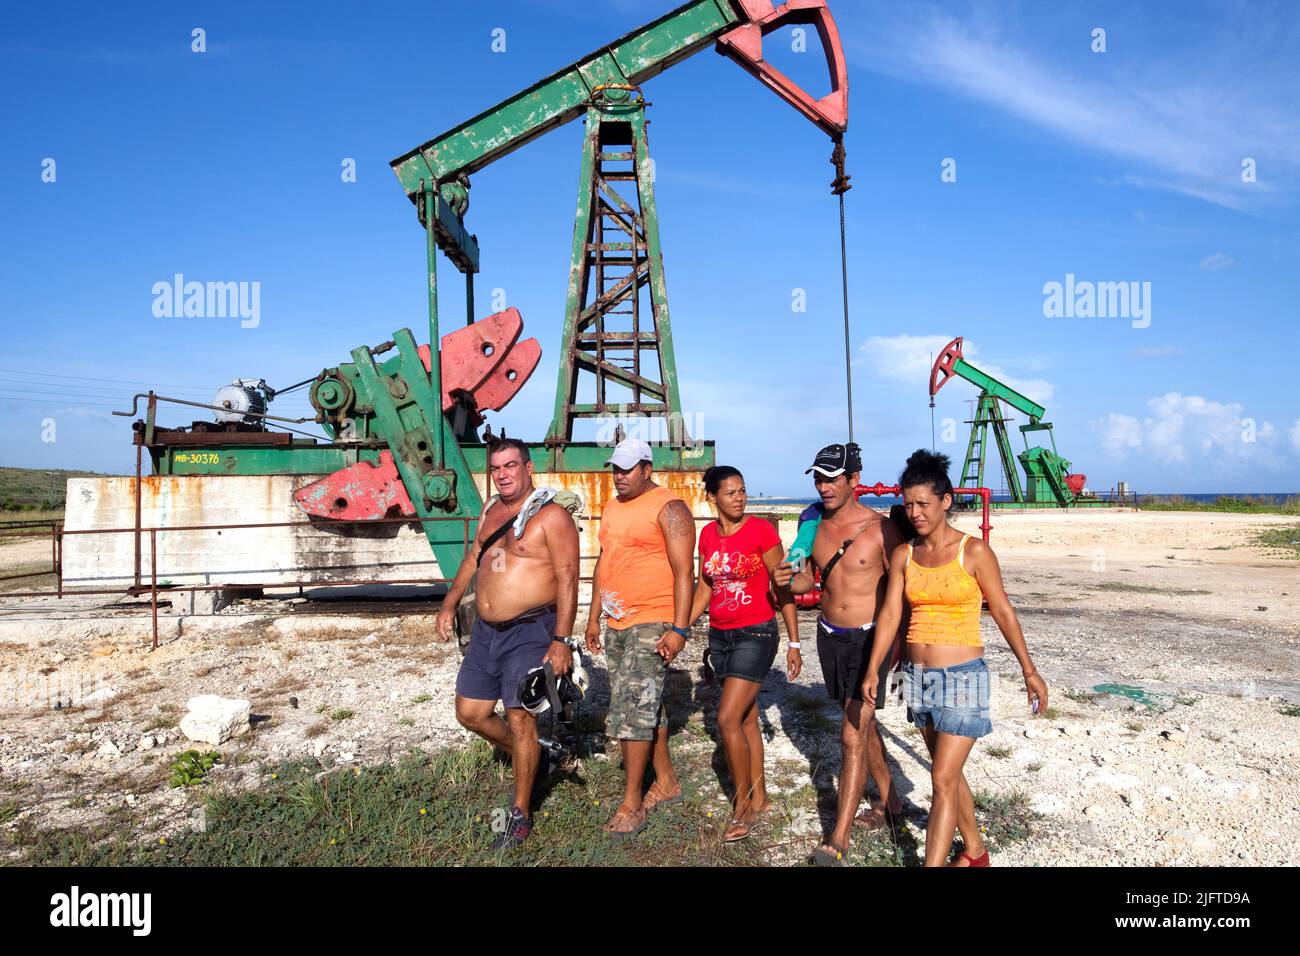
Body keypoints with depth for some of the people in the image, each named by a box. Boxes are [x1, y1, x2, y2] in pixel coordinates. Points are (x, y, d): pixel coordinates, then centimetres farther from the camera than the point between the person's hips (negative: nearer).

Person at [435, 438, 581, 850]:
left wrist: (561, 640, -22)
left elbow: (567, 579, -16)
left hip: (530, 632, -8)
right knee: (470, 713, 12)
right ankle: (532, 760, 36)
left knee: (519, 719, -6)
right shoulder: (491, 511, 11)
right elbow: (472, 559, 25)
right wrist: (449, 605, 23)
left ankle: (520, 814, 12)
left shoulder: (550, 516, -12)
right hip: (486, 631, 8)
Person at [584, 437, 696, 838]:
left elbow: (684, 572, -15)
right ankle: (666, 783, 29)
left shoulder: (669, 508, -11)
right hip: (618, 625, 8)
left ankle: (631, 804, 1)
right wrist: (594, 618, 19)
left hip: (653, 624, -8)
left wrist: (679, 629, -20)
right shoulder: (611, 508, 14)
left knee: (632, 709, -9)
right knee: (646, 705, 15)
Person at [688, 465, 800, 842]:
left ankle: (743, 806, 5)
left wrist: (794, 643, -6)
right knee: (746, 718, 15)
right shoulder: (708, 534, 4)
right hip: (720, 636, 6)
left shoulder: (761, 530, -12)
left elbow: (782, 590, -8)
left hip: (756, 634, -6)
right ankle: (760, 798, 29)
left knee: (727, 718, -12)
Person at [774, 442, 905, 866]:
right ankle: (889, 803, 39)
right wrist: (789, 579, -11)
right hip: (830, 637, 6)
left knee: (853, 736, -8)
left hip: (869, 639, -6)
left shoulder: (880, 528, -14)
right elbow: (808, 579, 12)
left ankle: (838, 840, -2)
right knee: (862, 723, 20)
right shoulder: (816, 526, 2)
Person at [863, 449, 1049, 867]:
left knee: (943, 780, -6)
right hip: (918, 676, 5)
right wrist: (873, 670, -5)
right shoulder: (903, 555, 2)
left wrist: (1029, 671, -3)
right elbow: (890, 614, 1)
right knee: (949, 772, 19)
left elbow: (1003, 612, -5)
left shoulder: (974, 551, -11)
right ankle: (975, 851, 38)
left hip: (963, 677, -5)